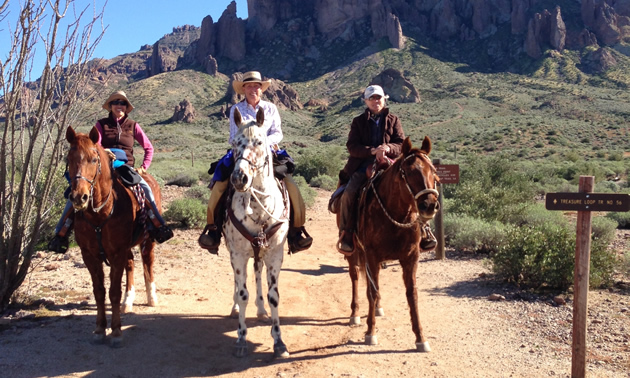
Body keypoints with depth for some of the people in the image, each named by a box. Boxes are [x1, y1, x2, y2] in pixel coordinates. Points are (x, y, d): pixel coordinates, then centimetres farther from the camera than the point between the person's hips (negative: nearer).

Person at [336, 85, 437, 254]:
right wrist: (373, 151, -17)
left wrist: (388, 148, -17)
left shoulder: (393, 120, 15)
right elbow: (352, 146, -1)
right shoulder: (358, 121, 11)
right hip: (363, 166, -1)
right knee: (349, 193, -24)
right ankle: (345, 235, -13)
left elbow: (401, 144, 6)